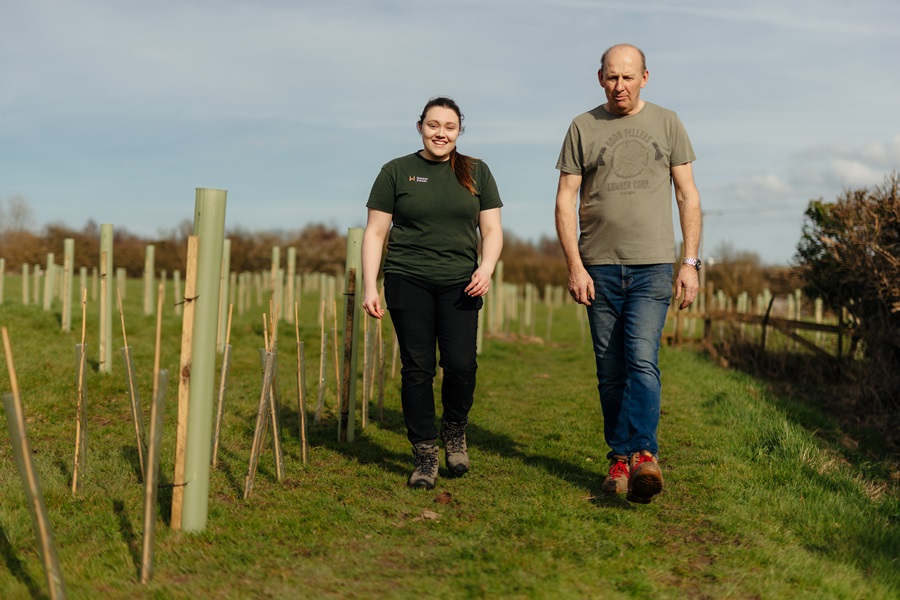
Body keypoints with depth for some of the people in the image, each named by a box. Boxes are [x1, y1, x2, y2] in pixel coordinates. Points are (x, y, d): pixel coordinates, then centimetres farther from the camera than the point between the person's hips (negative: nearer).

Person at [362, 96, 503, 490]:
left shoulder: (476, 172, 12)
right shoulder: (396, 172, 7)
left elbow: (491, 229, 11)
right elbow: (375, 233, 6)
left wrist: (487, 267, -9)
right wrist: (370, 287, -2)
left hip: (459, 285, 1)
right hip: (408, 282, -1)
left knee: (461, 365, -10)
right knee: (417, 368, -3)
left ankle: (454, 431, 18)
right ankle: (424, 455, 8)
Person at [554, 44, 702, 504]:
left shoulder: (667, 124, 9)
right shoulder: (583, 128, 7)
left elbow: (688, 196, 9)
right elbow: (565, 201, 4)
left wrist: (691, 263, 1)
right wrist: (574, 266, -6)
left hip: (653, 264, -1)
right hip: (599, 266, 1)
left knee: (642, 359, -16)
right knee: (610, 370, 4)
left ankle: (641, 454, -21)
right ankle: (620, 458, 12)